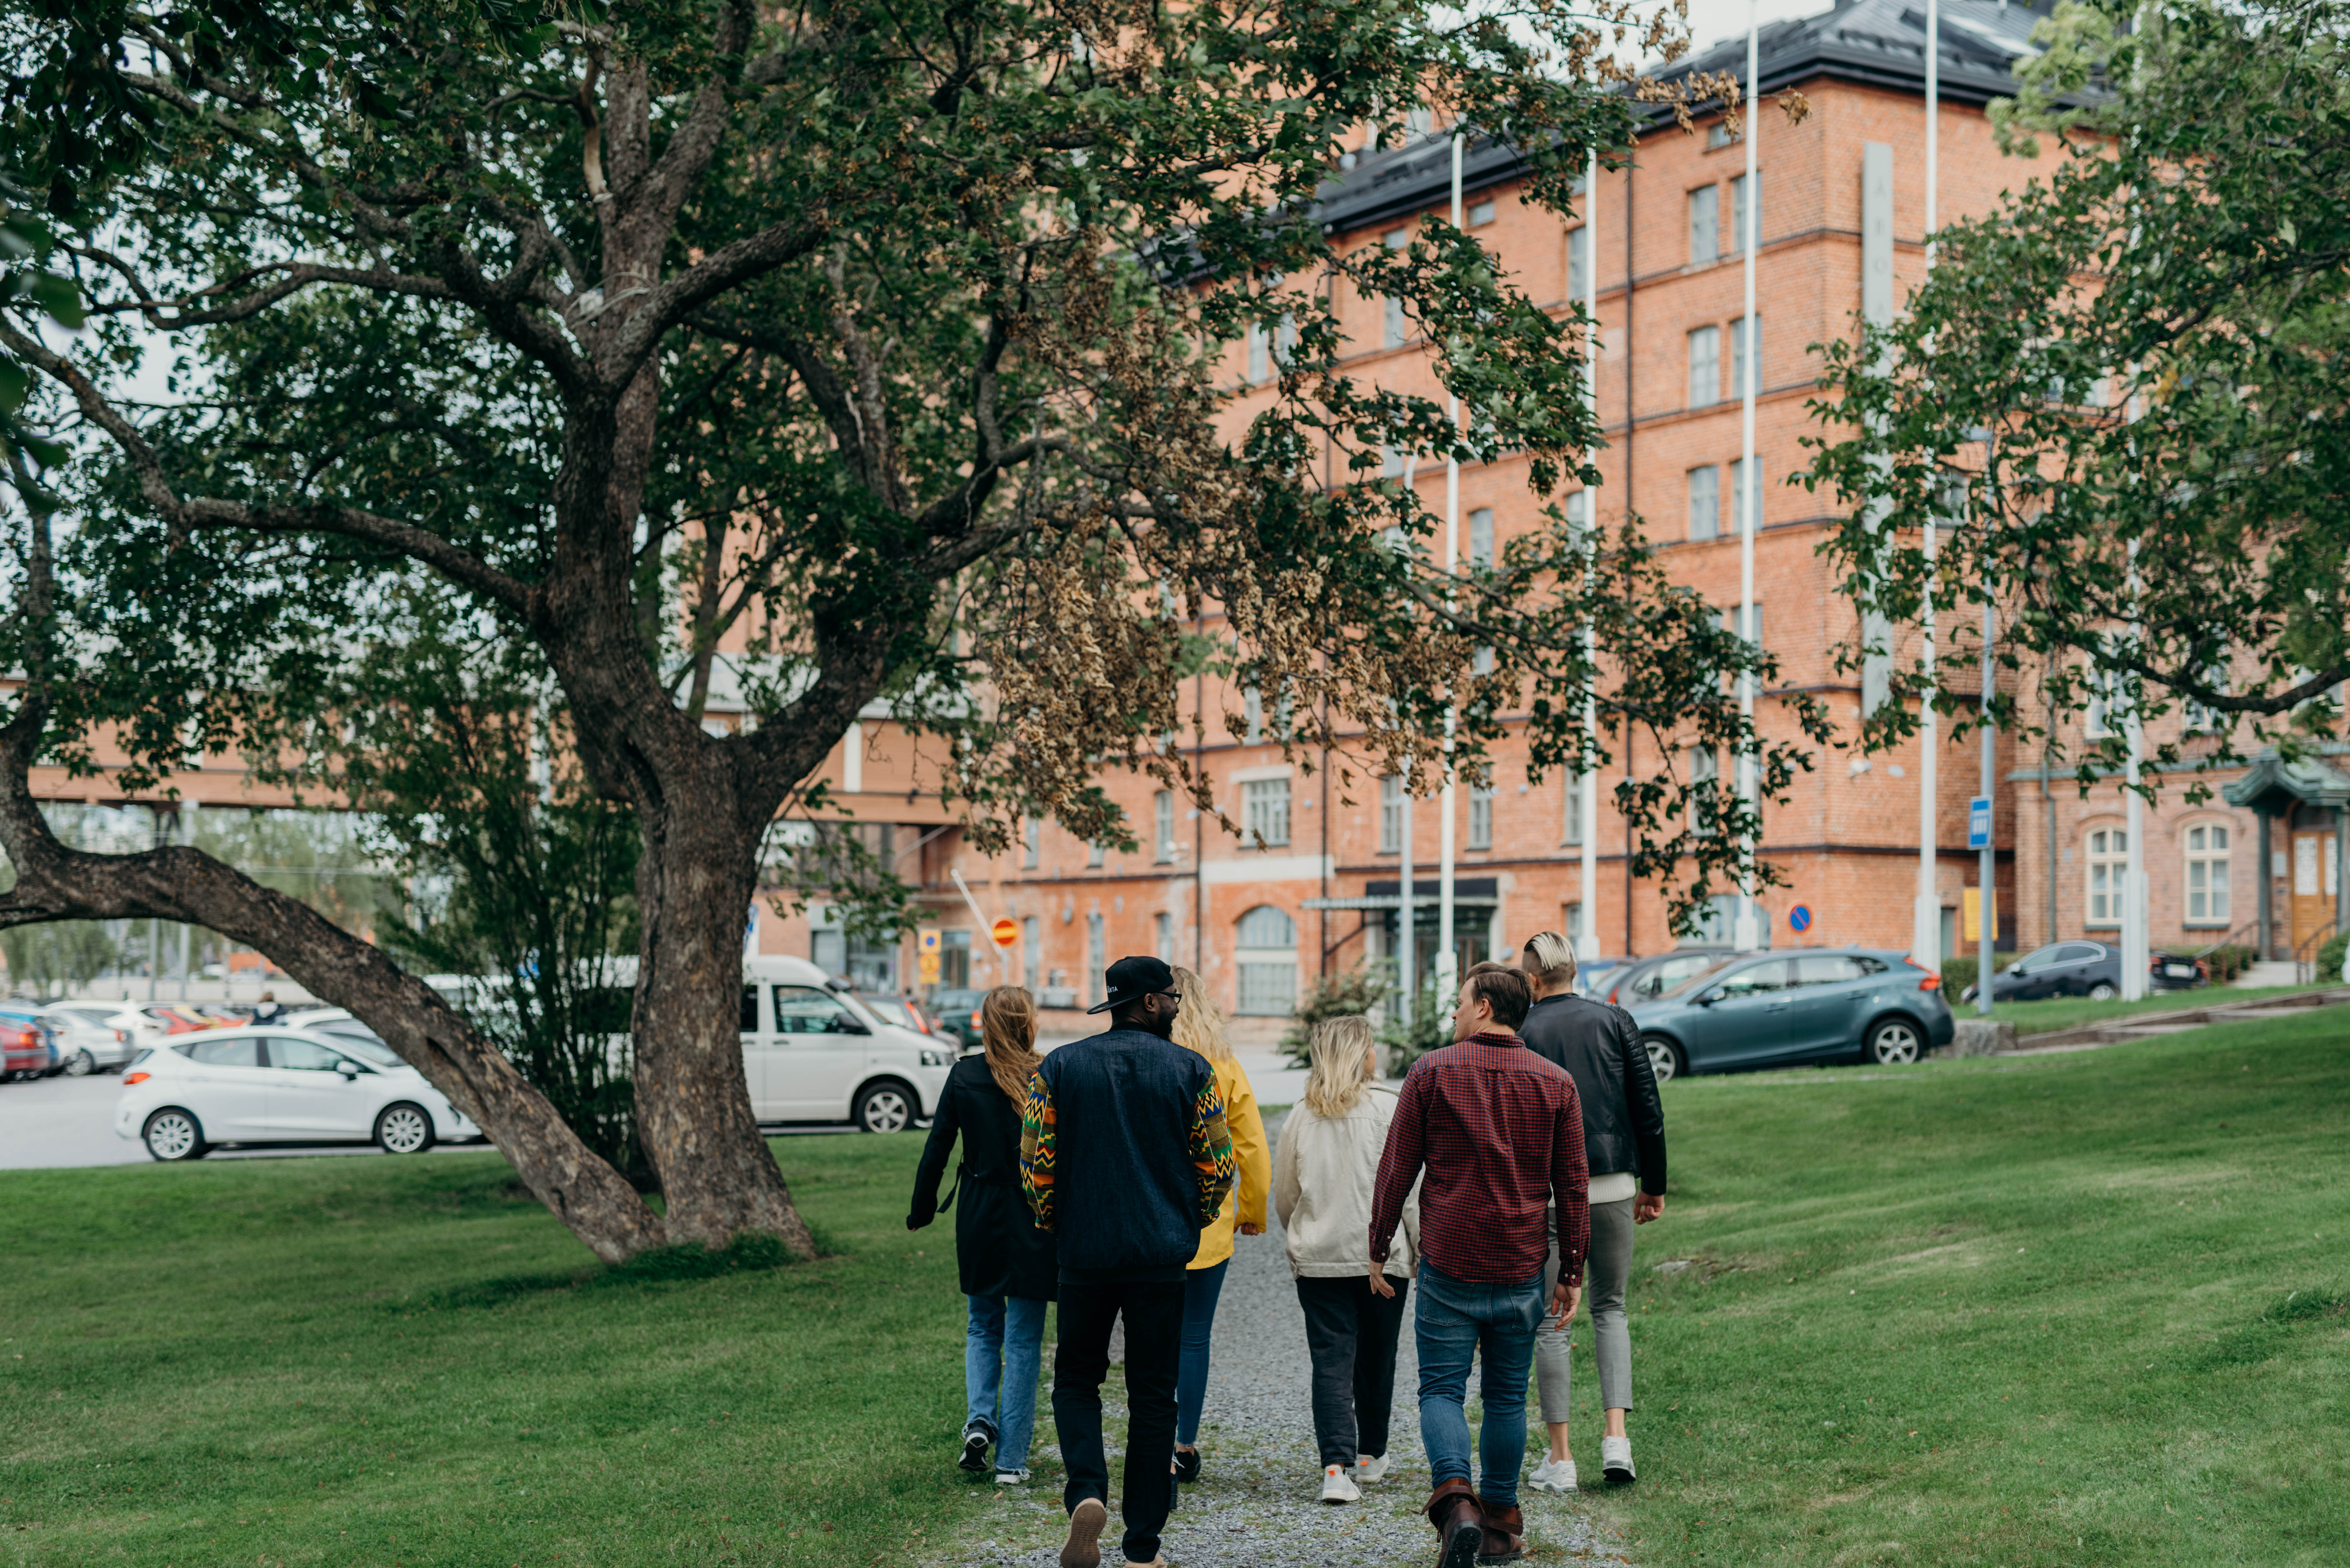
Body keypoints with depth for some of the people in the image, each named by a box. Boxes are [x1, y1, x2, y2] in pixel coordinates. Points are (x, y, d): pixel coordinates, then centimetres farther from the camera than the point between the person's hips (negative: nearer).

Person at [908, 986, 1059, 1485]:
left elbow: (937, 1149, -1)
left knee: (983, 1327, 22)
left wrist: (922, 1210, 11)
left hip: (979, 1220, 2)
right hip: (1034, 1221, -2)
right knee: (1023, 1340, 7)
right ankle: (1011, 1460, 9)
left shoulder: (964, 1076, -4)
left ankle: (980, 1419, 2)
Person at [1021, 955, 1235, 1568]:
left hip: (1084, 1250, 1)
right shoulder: (1190, 1071, -1)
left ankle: (1086, 1492, -10)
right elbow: (1217, 1166, 2)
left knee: (1076, 1378, 16)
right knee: (1153, 1395, 7)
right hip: (1162, 1255, -1)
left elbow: (1035, 1163, 0)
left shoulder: (1060, 1068, 2)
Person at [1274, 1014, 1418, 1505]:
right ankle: (1370, 1454, 30)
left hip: (1318, 1258, 2)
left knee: (1331, 1359, 0)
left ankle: (1337, 1465, -13)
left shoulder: (1302, 1115, 2)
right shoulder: (1389, 1107, -8)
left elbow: (1284, 1194, 9)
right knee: (1377, 1356, 15)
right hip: (1381, 1253, -2)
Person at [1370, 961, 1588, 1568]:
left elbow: (1396, 1170, -1)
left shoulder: (1431, 1072, -3)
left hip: (1448, 1268, -2)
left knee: (1442, 1389, 4)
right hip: (1521, 1271, 2)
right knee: (1507, 1397, 13)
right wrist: (1571, 1273, 10)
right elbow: (1571, 1185, 4)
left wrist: (1378, 1250, 8)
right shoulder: (1555, 1083, 3)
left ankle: (1455, 1496, -18)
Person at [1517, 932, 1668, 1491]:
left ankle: (1560, 1459, 9)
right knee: (1610, 1308, 17)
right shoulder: (1615, 1020, 4)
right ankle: (1617, 1437, 2)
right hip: (1613, 1183, 2)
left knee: (1551, 1323, 6)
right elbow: (1649, 1110, 2)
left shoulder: (1520, 1035, -2)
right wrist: (1654, 1184, 11)